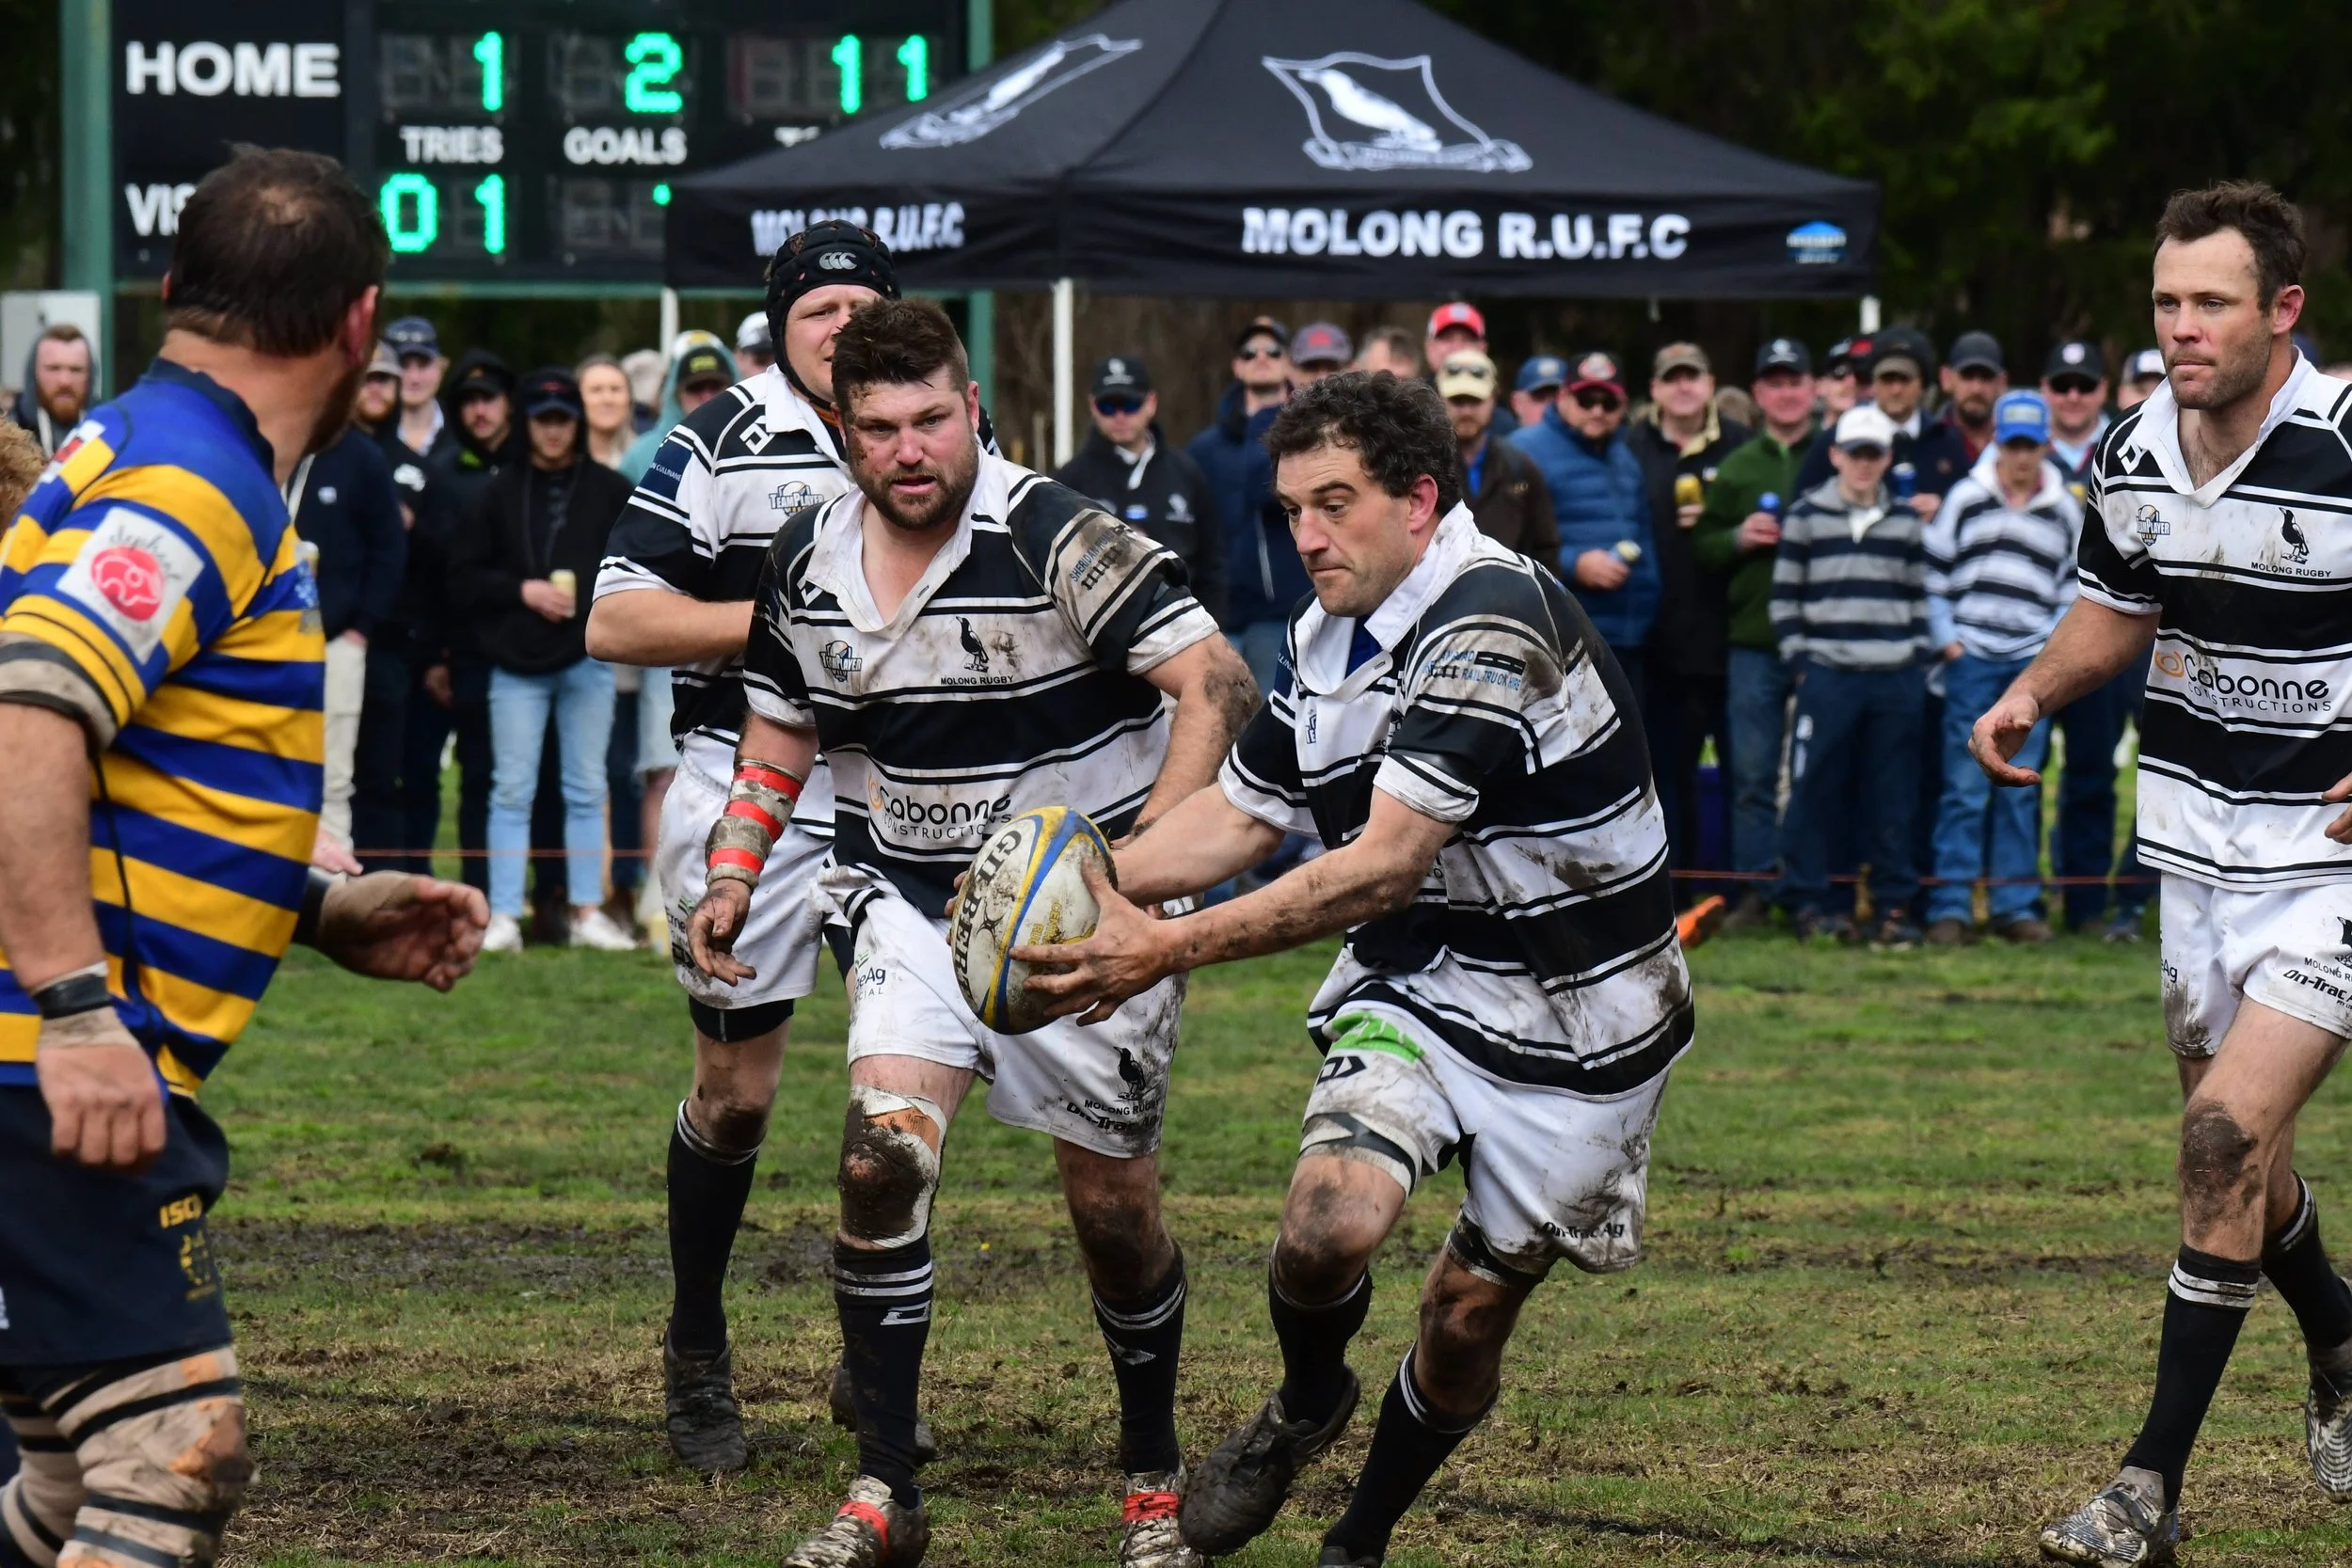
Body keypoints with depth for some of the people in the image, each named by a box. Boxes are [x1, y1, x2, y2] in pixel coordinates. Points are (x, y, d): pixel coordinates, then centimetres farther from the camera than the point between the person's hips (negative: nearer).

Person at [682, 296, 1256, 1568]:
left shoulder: (1057, 541, -19)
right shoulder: (806, 561, -1)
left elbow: (1217, 682, -22)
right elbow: (779, 732, 16)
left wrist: (1144, 857, -30)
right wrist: (732, 877, 4)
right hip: (910, 901, 4)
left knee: (1112, 1205, 2)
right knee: (883, 1152, -17)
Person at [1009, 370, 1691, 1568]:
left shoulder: (1491, 624, -26)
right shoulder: (1324, 638, 2)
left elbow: (1383, 866, -30)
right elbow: (1236, 815, 12)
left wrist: (1172, 948, -32)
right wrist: (1087, 888, -6)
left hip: (1574, 1015, -5)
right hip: (1412, 985, 5)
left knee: (1471, 1310, 4)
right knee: (1330, 1220, -21)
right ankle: (1305, 1403, 10)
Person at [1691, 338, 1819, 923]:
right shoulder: (1736, 467, 14)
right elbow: (1700, 547, 13)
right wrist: (1738, 539, -6)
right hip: (1752, 639, 2)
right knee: (1752, 772, 2)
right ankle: (1754, 890, 7)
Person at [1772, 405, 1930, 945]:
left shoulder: (1905, 521, 12)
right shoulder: (1807, 516, 4)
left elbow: (1918, 596, 16)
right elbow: (1785, 595, 5)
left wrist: (1918, 659, 7)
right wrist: (1799, 660, -3)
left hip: (1895, 678, 2)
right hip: (1828, 673, -2)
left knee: (1893, 797, 3)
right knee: (1815, 791, -3)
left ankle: (1894, 905, 7)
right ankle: (1808, 902, 4)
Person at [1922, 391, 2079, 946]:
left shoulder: (2066, 510, 10)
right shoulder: (1966, 499, 4)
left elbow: (2073, 586, 16)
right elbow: (1933, 573, 6)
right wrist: (1944, 639, -2)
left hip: (2034, 665, 2)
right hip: (1972, 659, -2)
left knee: (2021, 789, 5)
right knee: (1965, 786, -4)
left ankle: (2015, 904, 10)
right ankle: (1949, 907, -2)